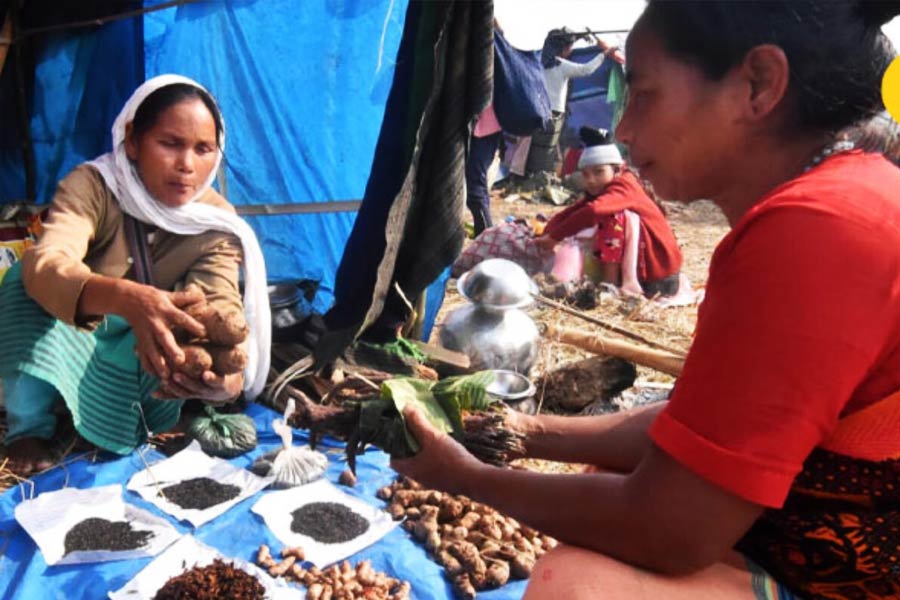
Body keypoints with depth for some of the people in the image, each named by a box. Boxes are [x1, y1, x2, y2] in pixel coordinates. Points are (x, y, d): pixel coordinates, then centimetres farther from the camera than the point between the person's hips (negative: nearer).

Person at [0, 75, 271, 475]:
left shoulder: (217, 223, -20)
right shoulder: (91, 186, -26)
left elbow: (222, 305, -33)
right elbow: (43, 266, -44)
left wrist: (229, 372, -56)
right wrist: (128, 299, -65)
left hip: (137, 353, 1)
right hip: (70, 344, -1)